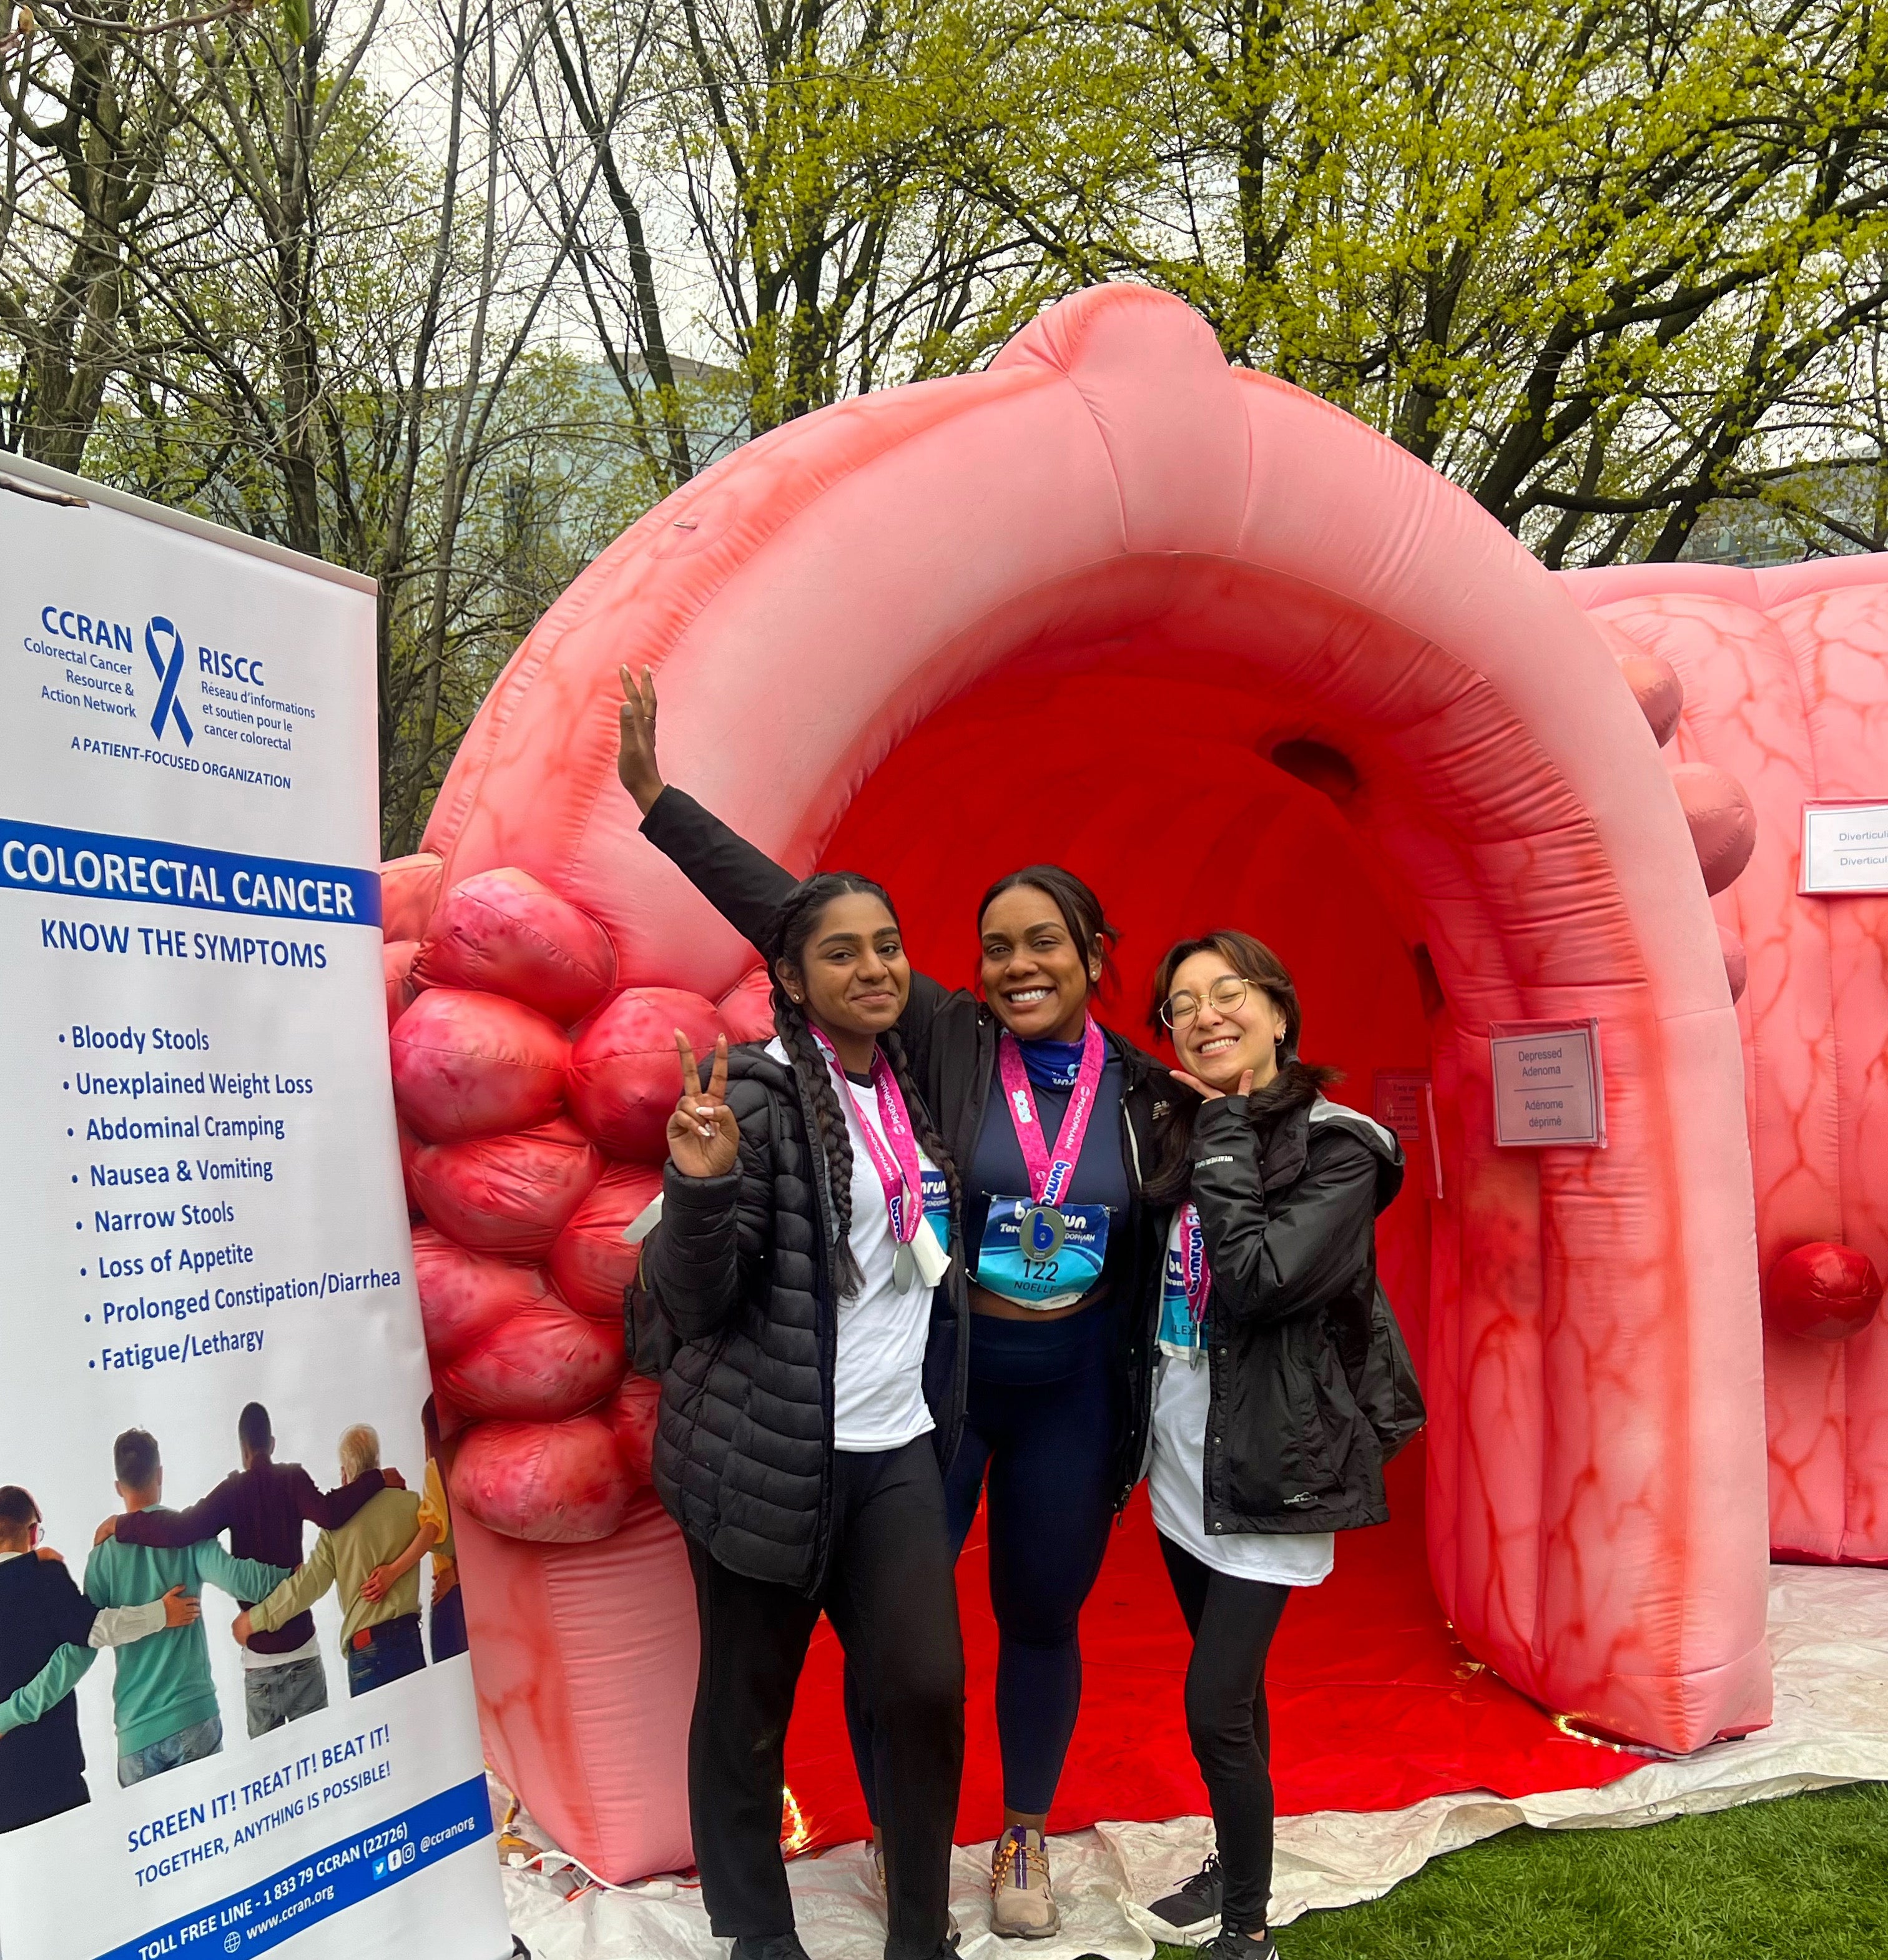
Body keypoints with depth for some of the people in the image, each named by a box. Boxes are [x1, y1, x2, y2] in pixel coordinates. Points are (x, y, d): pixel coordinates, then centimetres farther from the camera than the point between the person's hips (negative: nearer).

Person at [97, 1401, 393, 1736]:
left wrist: (120, 1524, -3)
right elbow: (331, 1514, -20)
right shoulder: (293, 1479, -2)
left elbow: (180, 1529, -15)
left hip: (259, 1659, 0)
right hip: (303, 1650, 0)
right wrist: (378, 1479, -11)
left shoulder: (233, 1491, -1)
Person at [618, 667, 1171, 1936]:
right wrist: (657, 799, -19)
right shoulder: (944, 1045, -9)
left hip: (1074, 1388, 2)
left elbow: (1163, 1247, 10)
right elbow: (789, 915, -15)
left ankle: (1026, 1843, 38)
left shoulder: (1143, 1091, -1)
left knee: (1043, 1618, 16)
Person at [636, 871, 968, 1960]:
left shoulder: (911, 1088, 9)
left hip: (897, 1445, 5)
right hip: (769, 1454, -5)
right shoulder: (757, 1094, -12)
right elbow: (690, 1301, -15)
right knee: (749, 1704, 8)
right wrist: (702, 1184, -30)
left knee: (929, 1687, 2)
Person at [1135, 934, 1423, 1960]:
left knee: (1215, 1701, -7)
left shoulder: (1338, 1150, -14)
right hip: (1183, 1459, 6)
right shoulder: (1179, 1133, 6)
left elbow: (1256, 1279, -27)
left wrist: (1228, 1133, -19)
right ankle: (1236, 1864, 37)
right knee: (1230, 1685, 19)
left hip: (1268, 1468, -6)